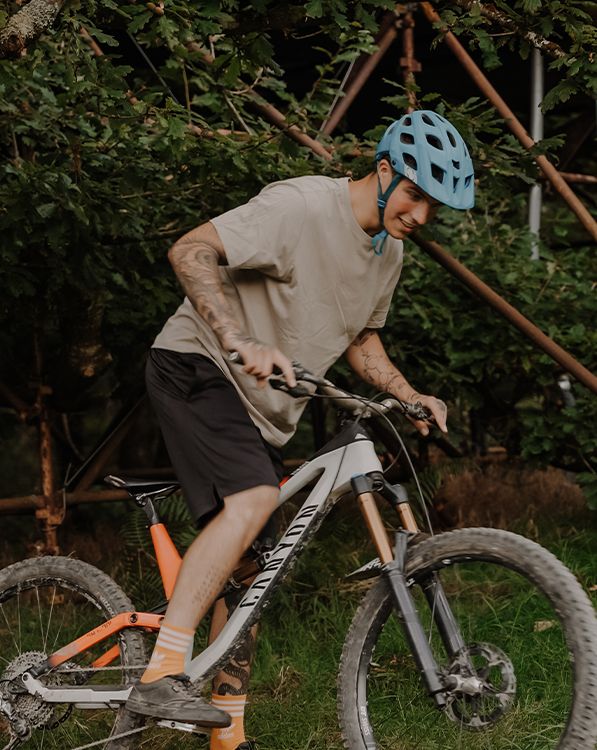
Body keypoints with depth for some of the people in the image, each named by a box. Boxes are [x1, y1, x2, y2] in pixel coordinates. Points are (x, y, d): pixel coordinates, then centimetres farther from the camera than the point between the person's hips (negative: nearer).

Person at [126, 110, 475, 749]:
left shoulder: (388, 252, 8)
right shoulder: (302, 207, -20)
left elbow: (358, 339, 21)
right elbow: (190, 253, -26)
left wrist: (411, 396, 5)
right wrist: (241, 342, -37)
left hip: (259, 405, 9)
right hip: (197, 365, -9)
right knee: (253, 500, -31)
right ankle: (161, 677, -32)